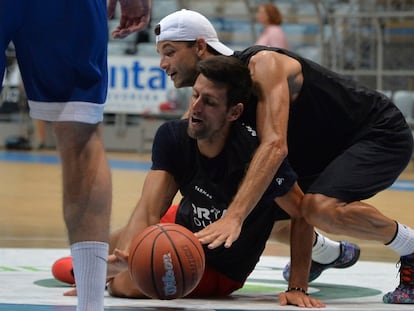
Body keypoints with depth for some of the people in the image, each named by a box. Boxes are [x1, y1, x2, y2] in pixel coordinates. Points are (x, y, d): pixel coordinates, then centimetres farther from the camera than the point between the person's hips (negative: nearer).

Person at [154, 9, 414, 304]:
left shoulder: (263, 65, -28)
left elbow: (275, 146, -42)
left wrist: (233, 216, -52)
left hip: (382, 135, -9)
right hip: (326, 149, 9)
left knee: (321, 208, -34)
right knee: (256, 213, 5)